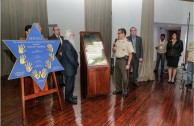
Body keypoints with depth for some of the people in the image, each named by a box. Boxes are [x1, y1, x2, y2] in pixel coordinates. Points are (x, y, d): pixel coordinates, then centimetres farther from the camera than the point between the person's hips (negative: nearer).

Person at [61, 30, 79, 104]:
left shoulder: (67, 43, 11)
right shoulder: (67, 44, -22)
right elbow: (70, 57, -25)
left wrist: (75, 63, 10)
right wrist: (76, 64, -12)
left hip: (69, 67, 10)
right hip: (69, 68, -10)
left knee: (70, 82, 19)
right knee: (69, 83, 1)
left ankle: (70, 96, 32)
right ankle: (68, 98, 14)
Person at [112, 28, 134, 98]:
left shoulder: (128, 42, -11)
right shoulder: (117, 41, 10)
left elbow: (130, 54, -13)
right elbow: (114, 51, 19)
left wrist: (128, 64, -17)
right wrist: (113, 46, -2)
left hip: (123, 60, -7)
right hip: (117, 60, 7)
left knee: (124, 77, -1)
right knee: (117, 76, 14)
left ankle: (125, 91, 12)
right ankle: (118, 89, 29)